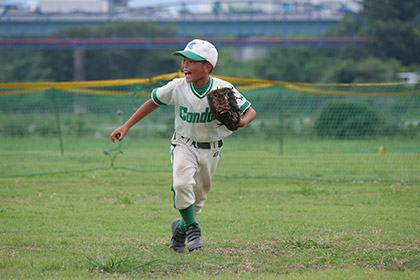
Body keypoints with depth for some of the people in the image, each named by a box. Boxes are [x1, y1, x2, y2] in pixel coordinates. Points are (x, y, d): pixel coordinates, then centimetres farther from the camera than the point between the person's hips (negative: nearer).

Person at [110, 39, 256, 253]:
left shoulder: (224, 90, -18)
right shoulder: (177, 87, -15)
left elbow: (250, 111, -10)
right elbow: (153, 102, 1)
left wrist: (241, 122, -34)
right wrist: (126, 126, 0)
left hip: (210, 150, 1)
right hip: (184, 145, -1)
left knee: (198, 197, 10)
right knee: (182, 184, -27)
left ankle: (180, 227, 37)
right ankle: (192, 227, -7)